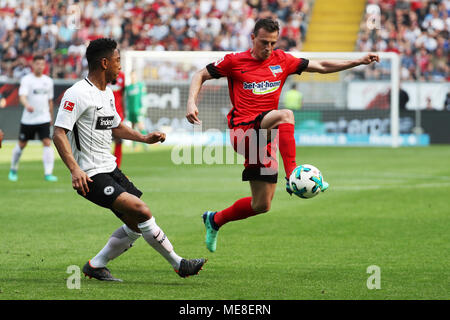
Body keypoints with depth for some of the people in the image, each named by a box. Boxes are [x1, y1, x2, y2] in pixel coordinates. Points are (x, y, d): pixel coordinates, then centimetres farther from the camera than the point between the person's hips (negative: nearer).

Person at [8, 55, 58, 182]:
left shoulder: (48, 81, 8)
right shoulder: (26, 80, -7)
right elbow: (22, 96, -22)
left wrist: (51, 117, 22)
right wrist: (27, 105, -43)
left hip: (44, 118, 3)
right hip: (28, 119, -3)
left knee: (47, 143, -12)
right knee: (21, 144, 9)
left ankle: (48, 173, -14)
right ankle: (13, 170, 29)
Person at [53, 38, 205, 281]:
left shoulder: (107, 93, 15)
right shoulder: (77, 94, -15)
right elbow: (59, 134, -21)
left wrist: (144, 138, 16)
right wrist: (75, 169, -32)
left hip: (110, 169, 10)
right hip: (90, 176, -10)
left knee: (137, 225, 6)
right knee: (141, 211, -19)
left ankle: (95, 266, 18)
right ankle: (178, 263, -10)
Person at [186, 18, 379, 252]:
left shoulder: (282, 61, 11)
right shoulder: (235, 62, 1)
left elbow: (321, 66, 14)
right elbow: (200, 76, 8)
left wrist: (359, 61, 7)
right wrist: (192, 102, -10)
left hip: (264, 137, 5)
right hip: (242, 131, -5)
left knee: (262, 205, 6)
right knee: (285, 115, -34)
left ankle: (215, 220, 30)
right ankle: (293, 176, -42)